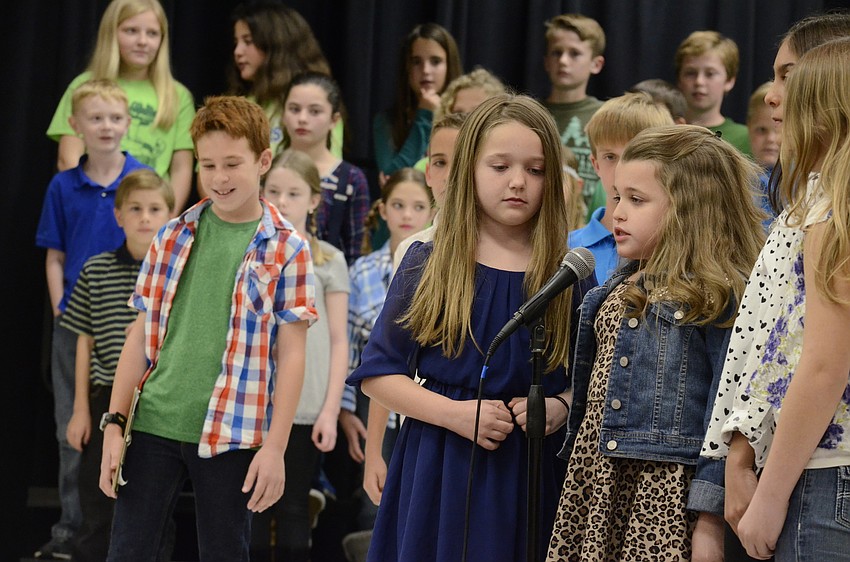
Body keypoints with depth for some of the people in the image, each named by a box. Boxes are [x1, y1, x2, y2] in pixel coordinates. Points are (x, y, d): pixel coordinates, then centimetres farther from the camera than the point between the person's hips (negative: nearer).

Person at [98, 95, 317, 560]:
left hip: (231, 436, -3)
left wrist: (275, 447, -10)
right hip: (153, 426, 3)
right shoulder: (174, 236, 8)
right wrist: (114, 424, 3)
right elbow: (141, 335, 10)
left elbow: (290, 355, -4)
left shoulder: (286, 250, -2)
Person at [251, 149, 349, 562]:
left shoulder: (329, 261, 3)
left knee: (293, 510, 4)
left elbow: (338, 342, 2)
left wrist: (331, 410, -5)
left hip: (305, 408, -1)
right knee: (251, 511, 2)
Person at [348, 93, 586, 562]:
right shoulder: (427, 267, 0)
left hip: (531, 472, 1)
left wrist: (561, 407, -13)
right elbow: (377, 373, -1)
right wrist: (454, 413, -13)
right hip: (438, 471, -1)